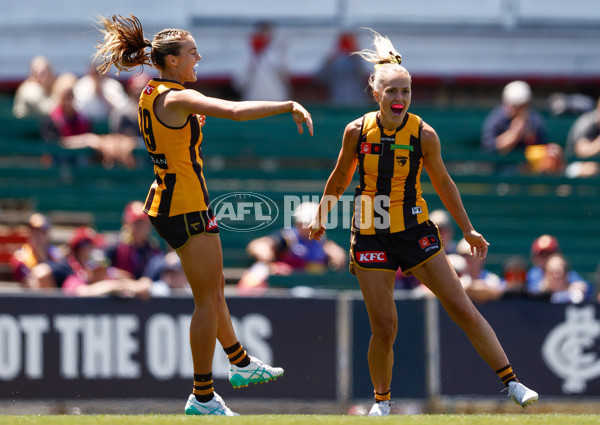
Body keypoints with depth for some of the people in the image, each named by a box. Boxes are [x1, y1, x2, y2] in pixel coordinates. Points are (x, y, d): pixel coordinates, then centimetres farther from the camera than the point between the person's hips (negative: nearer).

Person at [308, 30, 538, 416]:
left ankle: (511, 383, -1)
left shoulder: (423, 135, -9)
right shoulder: (357, 131, -8)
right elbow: (340, 179, 11)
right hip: (371, 237, 0)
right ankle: (382, 400, 19)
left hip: (416, 232, 0)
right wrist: (321, 217, 20)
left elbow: (443, 183, 6)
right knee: (384, 328, -4)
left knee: (462, 309, -5)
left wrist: (468, 230, 11)